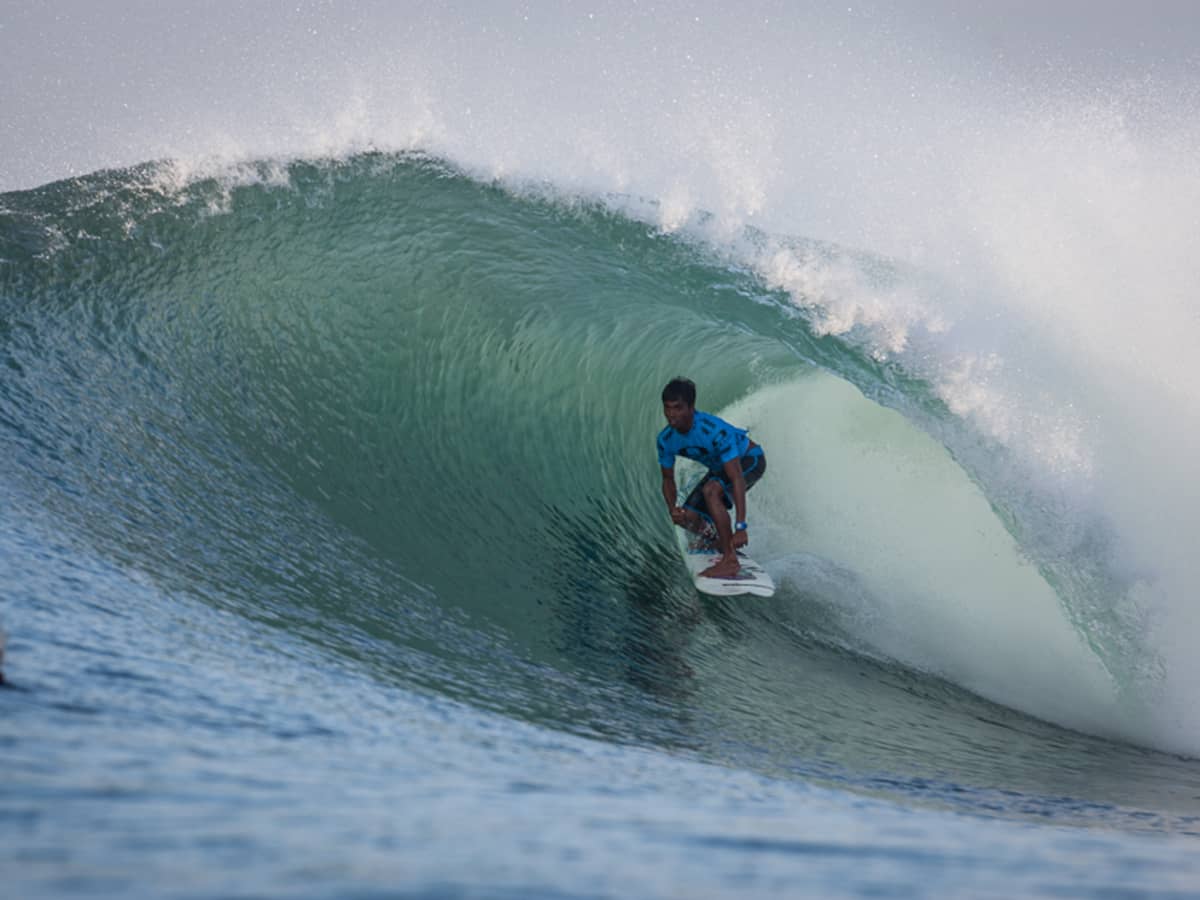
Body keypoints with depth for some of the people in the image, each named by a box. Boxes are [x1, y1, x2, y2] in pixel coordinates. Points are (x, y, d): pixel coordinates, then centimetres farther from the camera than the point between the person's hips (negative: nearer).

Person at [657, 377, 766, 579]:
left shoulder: (715, 431, -38)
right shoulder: (666, 439, -17)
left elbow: (737, 478, -41)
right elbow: (668, 480, -2)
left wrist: (741, 527, -46)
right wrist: (672, 509, -24)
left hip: (749, 460, -7)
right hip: (719, 468, 7)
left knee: (710, 490, -35)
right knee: (688, 518, -7)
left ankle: (730, 561, -31)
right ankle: (727, 547, 25)